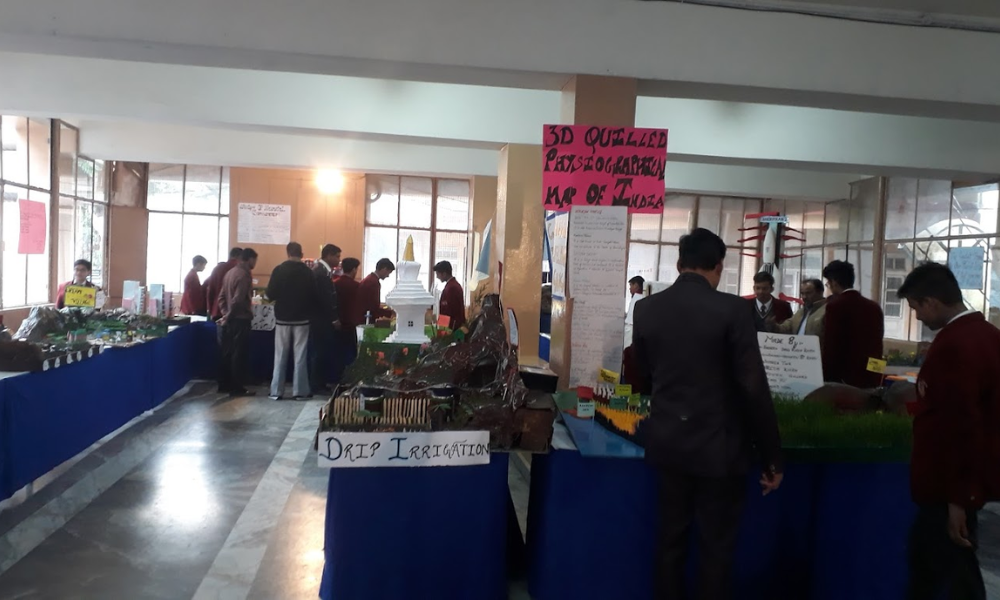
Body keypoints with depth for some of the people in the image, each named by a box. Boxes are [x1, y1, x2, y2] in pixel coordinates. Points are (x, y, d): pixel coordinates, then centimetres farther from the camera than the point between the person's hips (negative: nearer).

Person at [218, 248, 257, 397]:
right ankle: (237, 388, 2)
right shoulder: (245, 275, -16)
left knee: (227, 353, 13)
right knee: (239, 354, -2)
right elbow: (238, 300, -22)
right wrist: (228, 317, -11)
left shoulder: (230, 272, 10)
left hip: (229, 320, 8)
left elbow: (221, 297, 11)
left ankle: (224, 385, 19)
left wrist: (225, 314, 8)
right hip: (240, 319, -8)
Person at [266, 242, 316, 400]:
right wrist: (310, 312, 12)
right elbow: (313, 295, -4)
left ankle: (276, 391, 8)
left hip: (282, 318, 0)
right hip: (301, 319, 0)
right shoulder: (307, 272, -6)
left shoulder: (278, 270, -6)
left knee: (280, 356, 8)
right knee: (300, 356, 5)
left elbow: (270, 295, -5)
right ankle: (300, 390, 4)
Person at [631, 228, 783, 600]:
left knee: (670, 541, 16)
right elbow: (754, 388, -14)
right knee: (717, 548, 9)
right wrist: (772, 455, -5)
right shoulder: (731, 309, -14)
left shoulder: (646, 308, -1)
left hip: (667, 442, 4)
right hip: (717, 446, -4)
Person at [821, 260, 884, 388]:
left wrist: (825, 378, -5)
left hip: (844, 379, -6)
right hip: (872, 379, 6)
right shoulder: (875, 307, 10)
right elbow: (876, 346, 16)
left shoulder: (835, 306, -10)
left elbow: (830, 348, -13)